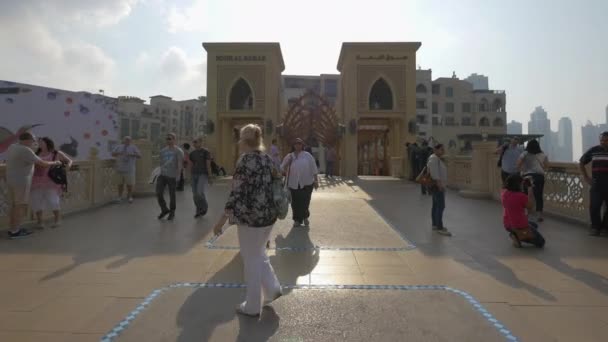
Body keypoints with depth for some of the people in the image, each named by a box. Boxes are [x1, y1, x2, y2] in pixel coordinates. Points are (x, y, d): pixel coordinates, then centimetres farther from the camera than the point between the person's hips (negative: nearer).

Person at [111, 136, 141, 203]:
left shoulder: (133, 147, 2)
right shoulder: (119, 147, 12)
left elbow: (139, 155, -6)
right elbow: (112, 154, 8)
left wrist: (132, 154, -22)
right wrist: (118, 153, -12)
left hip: (129, 169, -2)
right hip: (120, 169, 3)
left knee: (130, 184, -1)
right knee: (120, 184, 6)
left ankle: (130, 197, 11)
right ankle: (120, 197, 16)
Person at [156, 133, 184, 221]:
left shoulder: (178, 151, -7)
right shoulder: (163, 151, 13)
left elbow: (180, 164, -15)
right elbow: (161, 163, 19)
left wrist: (178, 176, -23)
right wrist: (161, 173, 18)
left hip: (172, 176, -5)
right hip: (162, 175, 5)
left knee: (172, 195, 5)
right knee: (159, 193, -5)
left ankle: (172, 212, 23)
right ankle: (164, 210, 16)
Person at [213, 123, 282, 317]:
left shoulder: (245, 160, -16)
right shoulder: (268, 159, 6)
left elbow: (237, 192, -20)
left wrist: (223, 219, -15)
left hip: (251, 216, -7)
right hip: (269, 215, 7)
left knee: (252, 260, 7)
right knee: (259, 254, 26)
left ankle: (252, 306, 21)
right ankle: (272, 289, 29)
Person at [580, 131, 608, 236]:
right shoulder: (593, 150, 6)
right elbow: (581, 163, 17)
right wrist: (586, 178, 8)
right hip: (596, 185, 1)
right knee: (594, 207, 1)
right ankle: (596, 227, 12)